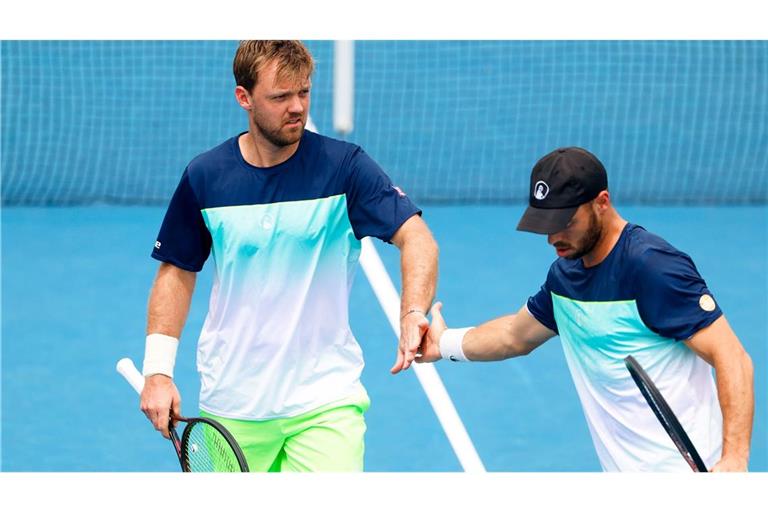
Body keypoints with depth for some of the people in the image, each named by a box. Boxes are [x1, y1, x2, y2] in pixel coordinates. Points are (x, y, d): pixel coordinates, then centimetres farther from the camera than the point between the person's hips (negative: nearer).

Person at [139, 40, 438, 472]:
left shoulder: (344, 166, -8)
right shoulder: (204, 177, -1)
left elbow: (416, 237, -16)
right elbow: (177, 272, 10)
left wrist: (414, 315, -35)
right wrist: (158, 371, 2)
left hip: (326, 400, -2)